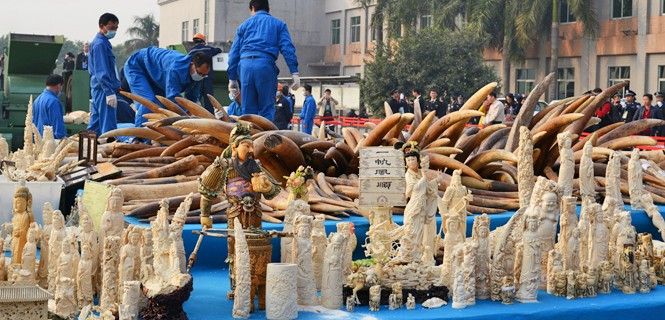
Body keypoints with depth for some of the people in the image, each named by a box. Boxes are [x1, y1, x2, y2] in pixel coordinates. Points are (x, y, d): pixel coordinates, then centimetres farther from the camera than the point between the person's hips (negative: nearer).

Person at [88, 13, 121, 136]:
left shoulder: (103, 42, 18)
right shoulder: (100, 44, -13)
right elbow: (101, 72, -20)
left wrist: (116, 85, 23)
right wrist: (110, 92, -24)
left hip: (98, 89, 10)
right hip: (104, 89, -10)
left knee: (96, 123, 13)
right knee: (108, 125, -11)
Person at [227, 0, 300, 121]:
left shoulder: (244, 25, 23)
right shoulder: (278, 24, 18)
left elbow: (234, 53, 19)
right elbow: (287, 49, 3)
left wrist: (232, 78, 21)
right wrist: (295, 73, -3)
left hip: (245, 65, 2)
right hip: (266, 65, -2)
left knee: (248, 108, 7)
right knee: (267, 109, 1)